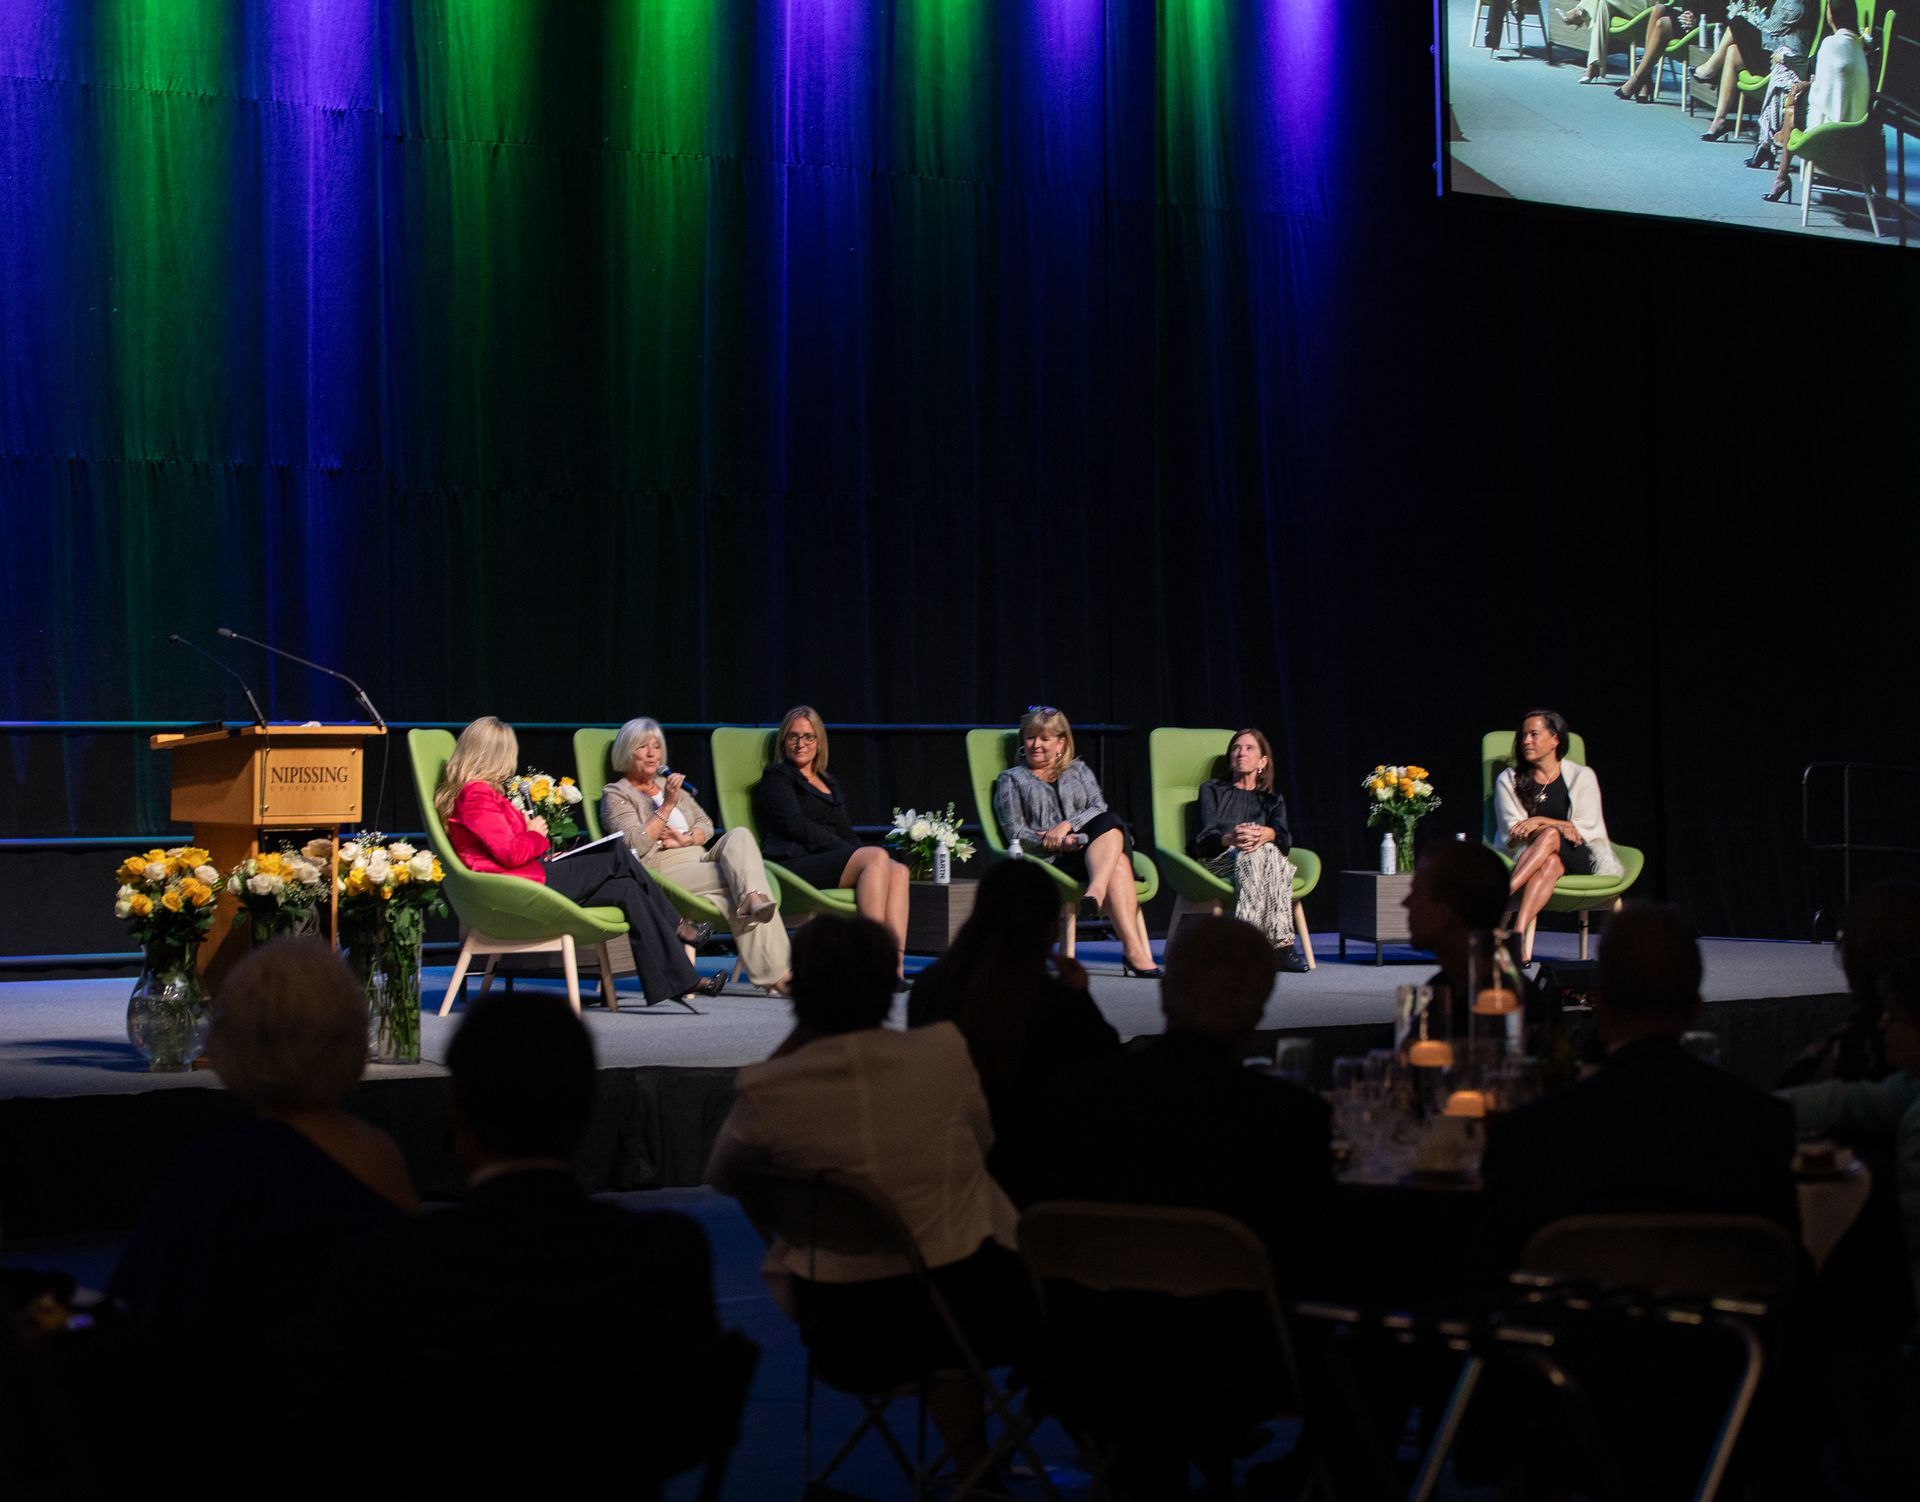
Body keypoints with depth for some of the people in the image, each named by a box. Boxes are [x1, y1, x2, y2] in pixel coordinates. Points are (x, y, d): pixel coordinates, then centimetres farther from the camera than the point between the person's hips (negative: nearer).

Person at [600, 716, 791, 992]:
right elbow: (635, 845, -10)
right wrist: (667, 806, -12)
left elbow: (706, 824, 22)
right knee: (739, 877, -30)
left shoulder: (669, 784, 29)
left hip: (700, 858, 6)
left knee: (739, 835, -26)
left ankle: (753, 899, -54)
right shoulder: (616, 795, 6)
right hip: (662, 870, -6)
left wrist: (687, 839, -1)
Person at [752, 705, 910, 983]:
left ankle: (896, 963, -38)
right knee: (877, 857, -30)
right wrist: (851, 852, -11)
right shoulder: (777, 778, 10)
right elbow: (796, 825, -5)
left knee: (898, 872, -23)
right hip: (795, 864, -7)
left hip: (833, 860, 7)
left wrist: (858, 852, 1)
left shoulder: (830, 783, 31)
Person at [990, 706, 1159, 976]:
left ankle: (1095, 894, -57)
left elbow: (1100, 809, 9)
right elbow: (1015, 833, 4)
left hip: (1092, 851, 3)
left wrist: (1068, 825, -13)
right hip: (1048, 861, -3)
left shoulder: (1079, 771, 28)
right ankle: (1135, 951, -54)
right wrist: (1056, 843, -14)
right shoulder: (1011, 779, 20)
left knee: (1111, 826, -36)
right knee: (1117, 864, -35)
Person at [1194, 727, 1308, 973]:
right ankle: (1281, 944, -50)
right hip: (1217, 861, -2)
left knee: (1270, 853, -37)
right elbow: (1206, 835, 1)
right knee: (1255, 854, -37)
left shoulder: (1272, 800, 27)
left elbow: (1283, 835, 2)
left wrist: (1266, 834, -26)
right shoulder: (1212, 790, 22)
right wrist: (1230, 839, -25)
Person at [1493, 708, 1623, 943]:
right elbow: (1512, 833, 1)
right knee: (1549, 863, -38)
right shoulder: (1508, 780, 13)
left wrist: (1540, 822, -12)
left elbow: (1586, 829, 1)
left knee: (1549, 836, -34)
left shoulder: (1581, 777, 11)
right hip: (1530, 856, 0)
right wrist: (1560, 827, -15)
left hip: (1580, 857, 0)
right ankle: (1517, 936, -59)